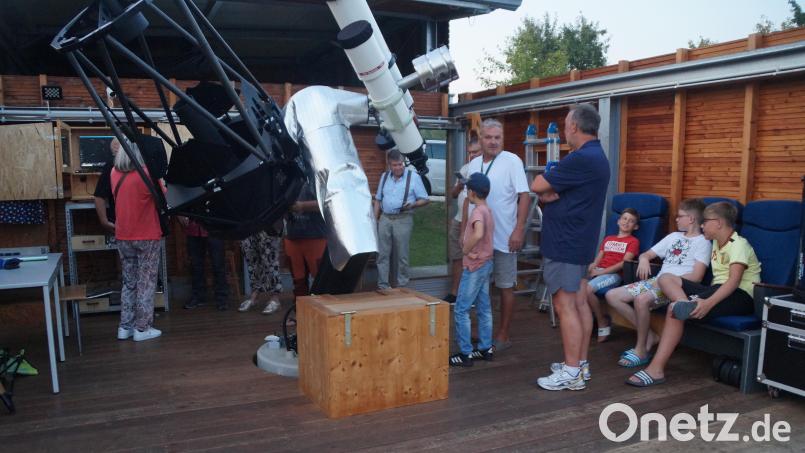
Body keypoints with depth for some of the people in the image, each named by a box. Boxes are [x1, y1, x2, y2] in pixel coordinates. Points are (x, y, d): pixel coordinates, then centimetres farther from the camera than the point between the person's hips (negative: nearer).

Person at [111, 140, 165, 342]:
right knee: (146, 284, 4)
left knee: (129, 283, 16)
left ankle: (125, 327, 20)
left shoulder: (114, 174, 0)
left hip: (123, 238, 6)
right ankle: (142, 328, 9)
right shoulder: (146, 174, -17)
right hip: (147, 238, -5)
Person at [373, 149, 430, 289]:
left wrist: (412, 205, -19)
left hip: (403, 219, -4)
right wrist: (375, 219, 11)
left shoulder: (413, 177, -2)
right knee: (382, 253, 1)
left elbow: (425, 199, -1)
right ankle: (382, 285, 8)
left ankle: (402, 285, 14)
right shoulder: (384, 177, 11)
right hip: (385, 218, 4)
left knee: (402, 255, 2)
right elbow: (378, 200, 18)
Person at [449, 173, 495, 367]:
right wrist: (467, 244, 3)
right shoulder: (487, 210, 11)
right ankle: (486, 348, 21)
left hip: (475, 266, -9)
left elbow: (478, 234, -39)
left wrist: (466, 251, -23)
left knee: (461, 310, -3)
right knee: (484, 308, 14)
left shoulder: (478, 211, -19)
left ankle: (465, 354, 1)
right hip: (486, 264, 9)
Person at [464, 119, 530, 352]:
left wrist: (519, 230, -18)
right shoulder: (473, 164, 9)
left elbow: (524, 196, -11)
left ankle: (503, 335, 17)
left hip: (503, 238, -5)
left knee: (505, 287, 6)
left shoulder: (512, 161, -8)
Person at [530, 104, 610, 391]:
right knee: (579, 302, 13)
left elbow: (537, 186, -15)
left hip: (564, 244, -10)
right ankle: (580, 364, 22)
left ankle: (572, 373, 1)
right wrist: (551, 193, -10)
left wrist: (548, 187, 5)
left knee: (565, 306, -5)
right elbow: (550, 191, 11)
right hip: (579, 241, 10)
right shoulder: (596, 156, 14)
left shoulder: (581, 158, -20)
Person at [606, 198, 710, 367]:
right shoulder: (674, 236, 24)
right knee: (612, 296, -9)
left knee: (641, 299, -38)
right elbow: (646, 254, 25)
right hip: (655, 281, 8)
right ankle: (650, 335, -2)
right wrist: (643, 259, 1)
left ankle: (641, 350, -19)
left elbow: (696, 277, -10)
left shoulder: (702, 242, 2)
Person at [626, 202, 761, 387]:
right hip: (719, 290, 9)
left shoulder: (738, 245, -10)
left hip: (741, 295, -9)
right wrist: (706, 296, -5)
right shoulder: (717, 243, 18)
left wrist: (709, 302, -37)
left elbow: (734, 280, -24)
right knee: (666, 278, -5)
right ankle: (686, 304, -36)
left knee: (675, 311, -28)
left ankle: (656, 370, -29)